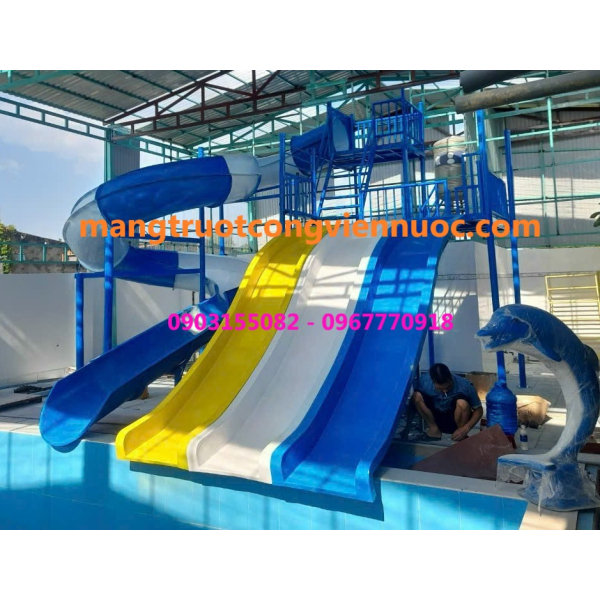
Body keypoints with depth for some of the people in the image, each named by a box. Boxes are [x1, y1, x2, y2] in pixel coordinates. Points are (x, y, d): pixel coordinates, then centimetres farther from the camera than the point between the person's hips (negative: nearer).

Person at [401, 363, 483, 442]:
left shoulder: (464, 385, -26)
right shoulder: (424, 381, -23)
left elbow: (479, 410, -15)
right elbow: (413, 403, -10)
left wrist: (466, 428, -29)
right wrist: (407, 428, -15)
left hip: (455, 420, -2)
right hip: (435, 419, 2)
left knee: (462, 402, -35)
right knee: (417, 396, -25)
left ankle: (462, 436, -10)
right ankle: (434, 430, -8)